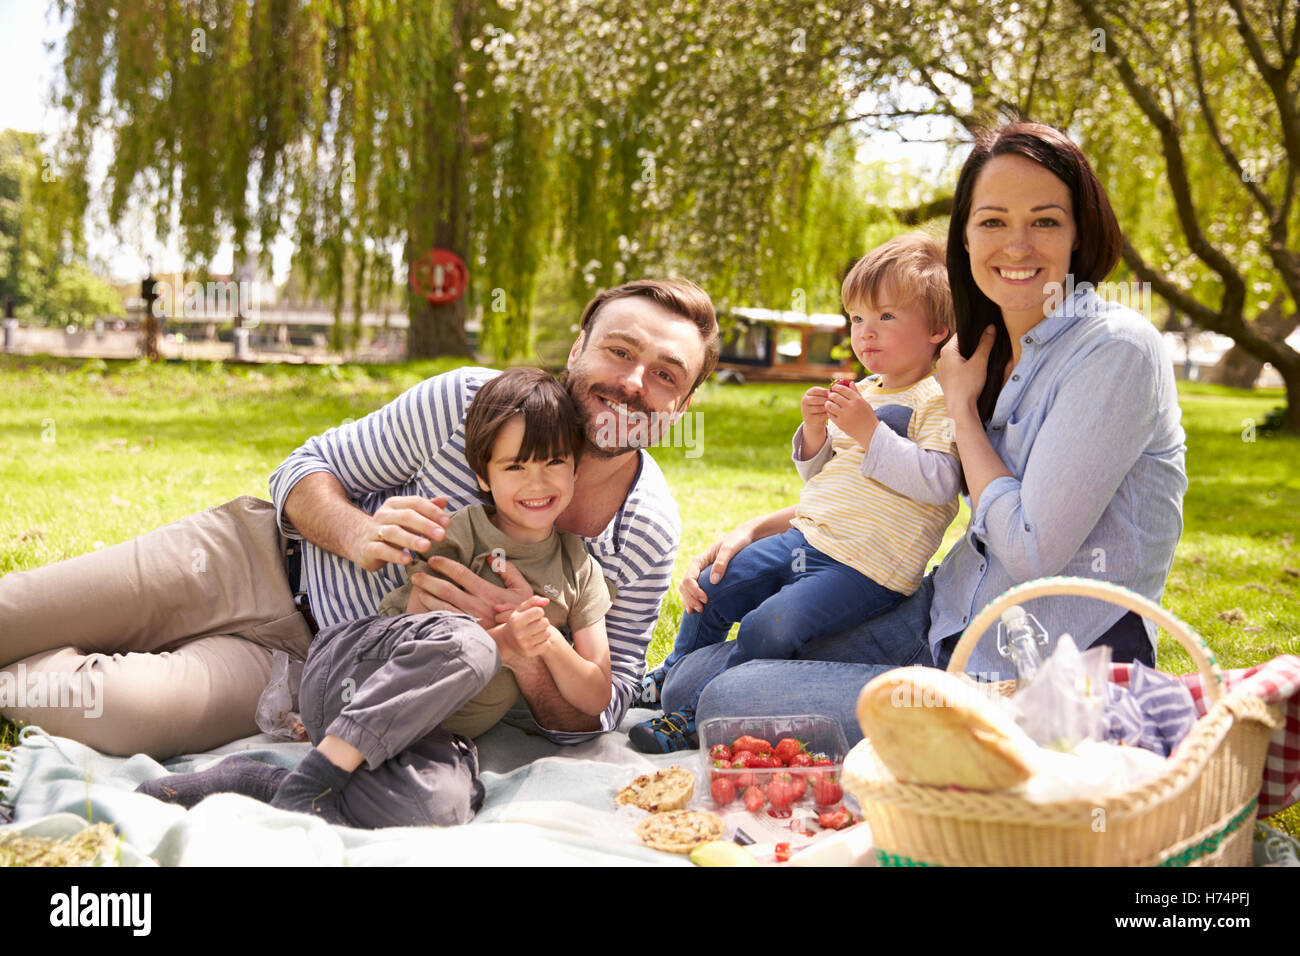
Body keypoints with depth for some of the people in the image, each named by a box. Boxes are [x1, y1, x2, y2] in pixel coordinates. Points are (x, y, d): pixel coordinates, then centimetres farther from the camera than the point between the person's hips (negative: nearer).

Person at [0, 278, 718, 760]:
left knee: (132, 710, -27)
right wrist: (358, 533, -27)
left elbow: (600, 712, -6)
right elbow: (307, 467, -4)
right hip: (256, 555, 0)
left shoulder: (649, 539, -12)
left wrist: (529, 654, -28)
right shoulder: (470, 401, -16)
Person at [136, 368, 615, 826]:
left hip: (434, 734, 3)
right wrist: (497, 640, -23)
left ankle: (249, 780, -26)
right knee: (467, 645, -39)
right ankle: (312, 777, -36)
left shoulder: (579, 570, 13)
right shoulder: (459, 533, 2)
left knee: (441, 801, -38)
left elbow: (595, 699, 10)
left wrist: (550, 644, -10)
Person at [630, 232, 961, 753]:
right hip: (805, 537, 9)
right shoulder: (861, 393, 15)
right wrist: (815, 430, 0)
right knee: (712, 587, 12)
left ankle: (692, 717, -7)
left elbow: (938, 482, -25)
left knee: (768, 628, -24)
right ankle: (675, 673, 37)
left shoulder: (939, 400, -11)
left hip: (865, 568, -9)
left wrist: (869, 432, -26)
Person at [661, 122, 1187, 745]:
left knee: (730, 705, -12)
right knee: (692, 678, 3)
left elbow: (1031, 549, -23)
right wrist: (758, 529, 4)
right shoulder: (989, 347, 7)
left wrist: (961, 401, -11)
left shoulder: (1116, 349, -17)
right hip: (949, 620, 8)